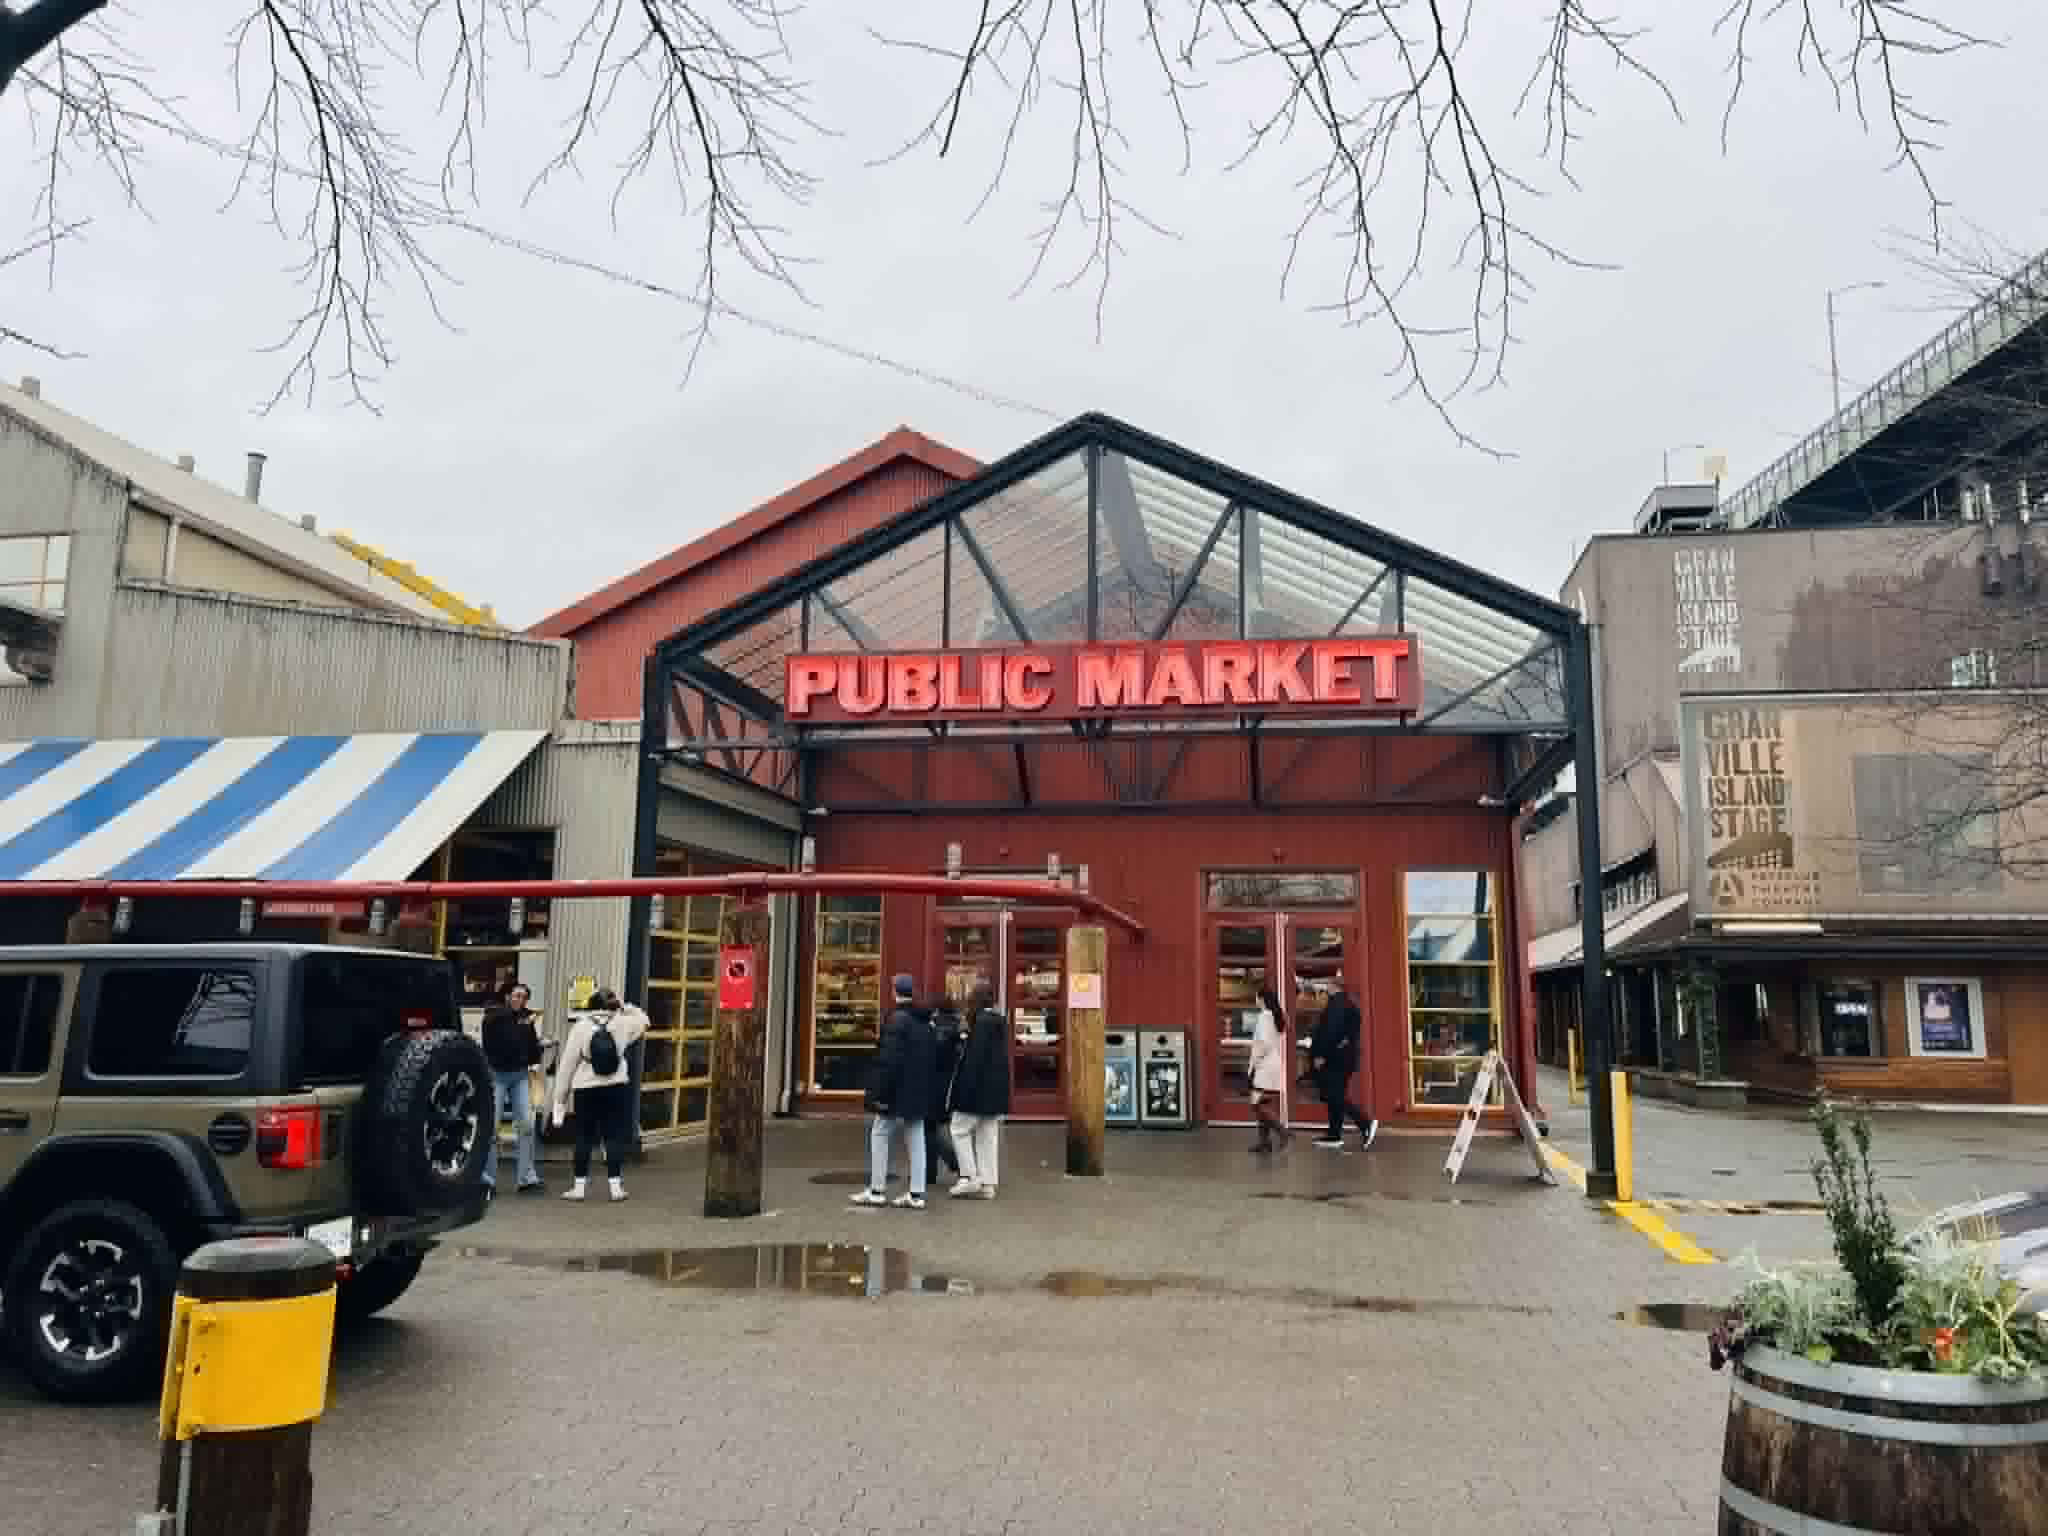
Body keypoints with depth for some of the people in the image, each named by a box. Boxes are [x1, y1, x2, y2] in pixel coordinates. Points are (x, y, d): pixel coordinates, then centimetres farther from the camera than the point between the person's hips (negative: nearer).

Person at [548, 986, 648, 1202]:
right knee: (614, 1136, 6)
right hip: (616, 1087, 1)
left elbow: (567, 1063, -2)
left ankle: (578, 1185, 11)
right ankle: (616, 1185, 6)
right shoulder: (622, 1022, -1)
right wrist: (624, 1006, 13)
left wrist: (560, 1097, 5)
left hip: (586, 1089, -1)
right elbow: (643, 1020, 22)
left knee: (584, 1138, 7)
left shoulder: (580, 1026, -4)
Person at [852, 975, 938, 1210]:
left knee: (879, 1135, 5)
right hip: (919, 1092, 7)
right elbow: (934, 1058, 15)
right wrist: (929, 1089, 19)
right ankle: (916, 1194, 7)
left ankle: (877, 1190, 8)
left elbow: (889, 1059, -21)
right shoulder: (925, 1021, 11)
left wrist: (881, 1093, -18)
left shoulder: (896, 1019, -16)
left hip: (898, 1091, -7)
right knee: (916, 1140, 8)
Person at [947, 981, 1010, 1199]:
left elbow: (976, 1057, -21)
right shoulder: (998, 1020, 12)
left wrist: (965, 1089, -19)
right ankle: (987, 1183, 13)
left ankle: (969, 1177, 0)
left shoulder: (982, 1021, -16)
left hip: (979, 1088, -9)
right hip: (995, 1090, 9)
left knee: (960, 1130, 3)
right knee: (986, 1136, 12)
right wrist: (965, 1033, 11)